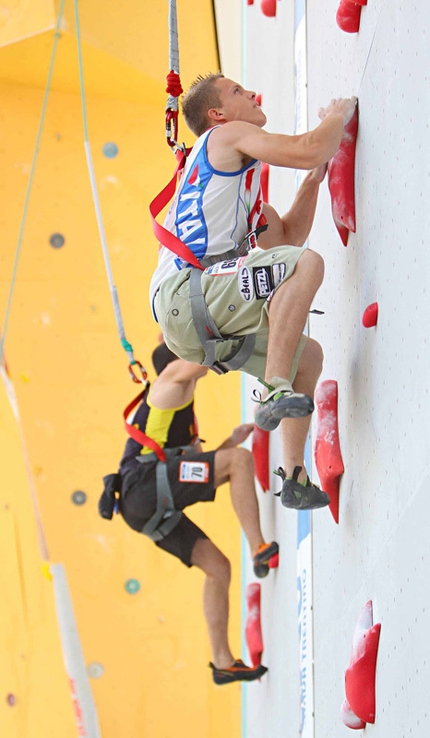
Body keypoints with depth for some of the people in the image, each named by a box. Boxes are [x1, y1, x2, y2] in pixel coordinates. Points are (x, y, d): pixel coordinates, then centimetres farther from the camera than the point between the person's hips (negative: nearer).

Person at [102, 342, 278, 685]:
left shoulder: (183, 409, 34)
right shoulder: (171, 376, 8)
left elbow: (196, 468, 35)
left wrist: (231, 441, 28)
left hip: (150, 508, 10)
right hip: (145, 485, -10)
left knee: (218, 567, 10)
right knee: (241, 460, -19)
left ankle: (223, 662, 10)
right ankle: (259, 548, -26)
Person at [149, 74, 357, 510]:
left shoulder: (241, 176, 34)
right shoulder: (227, 135, 5)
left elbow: (285, 238, 34)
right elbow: (307, 151, -7)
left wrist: (315, 178, 28)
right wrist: (337, 117, 12)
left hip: (189, 321, 10)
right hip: (185, 290, -10)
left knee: (307, 355, 19)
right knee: (307, 264, -24)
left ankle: (294, 479, 13)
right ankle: (276, 391, -33)